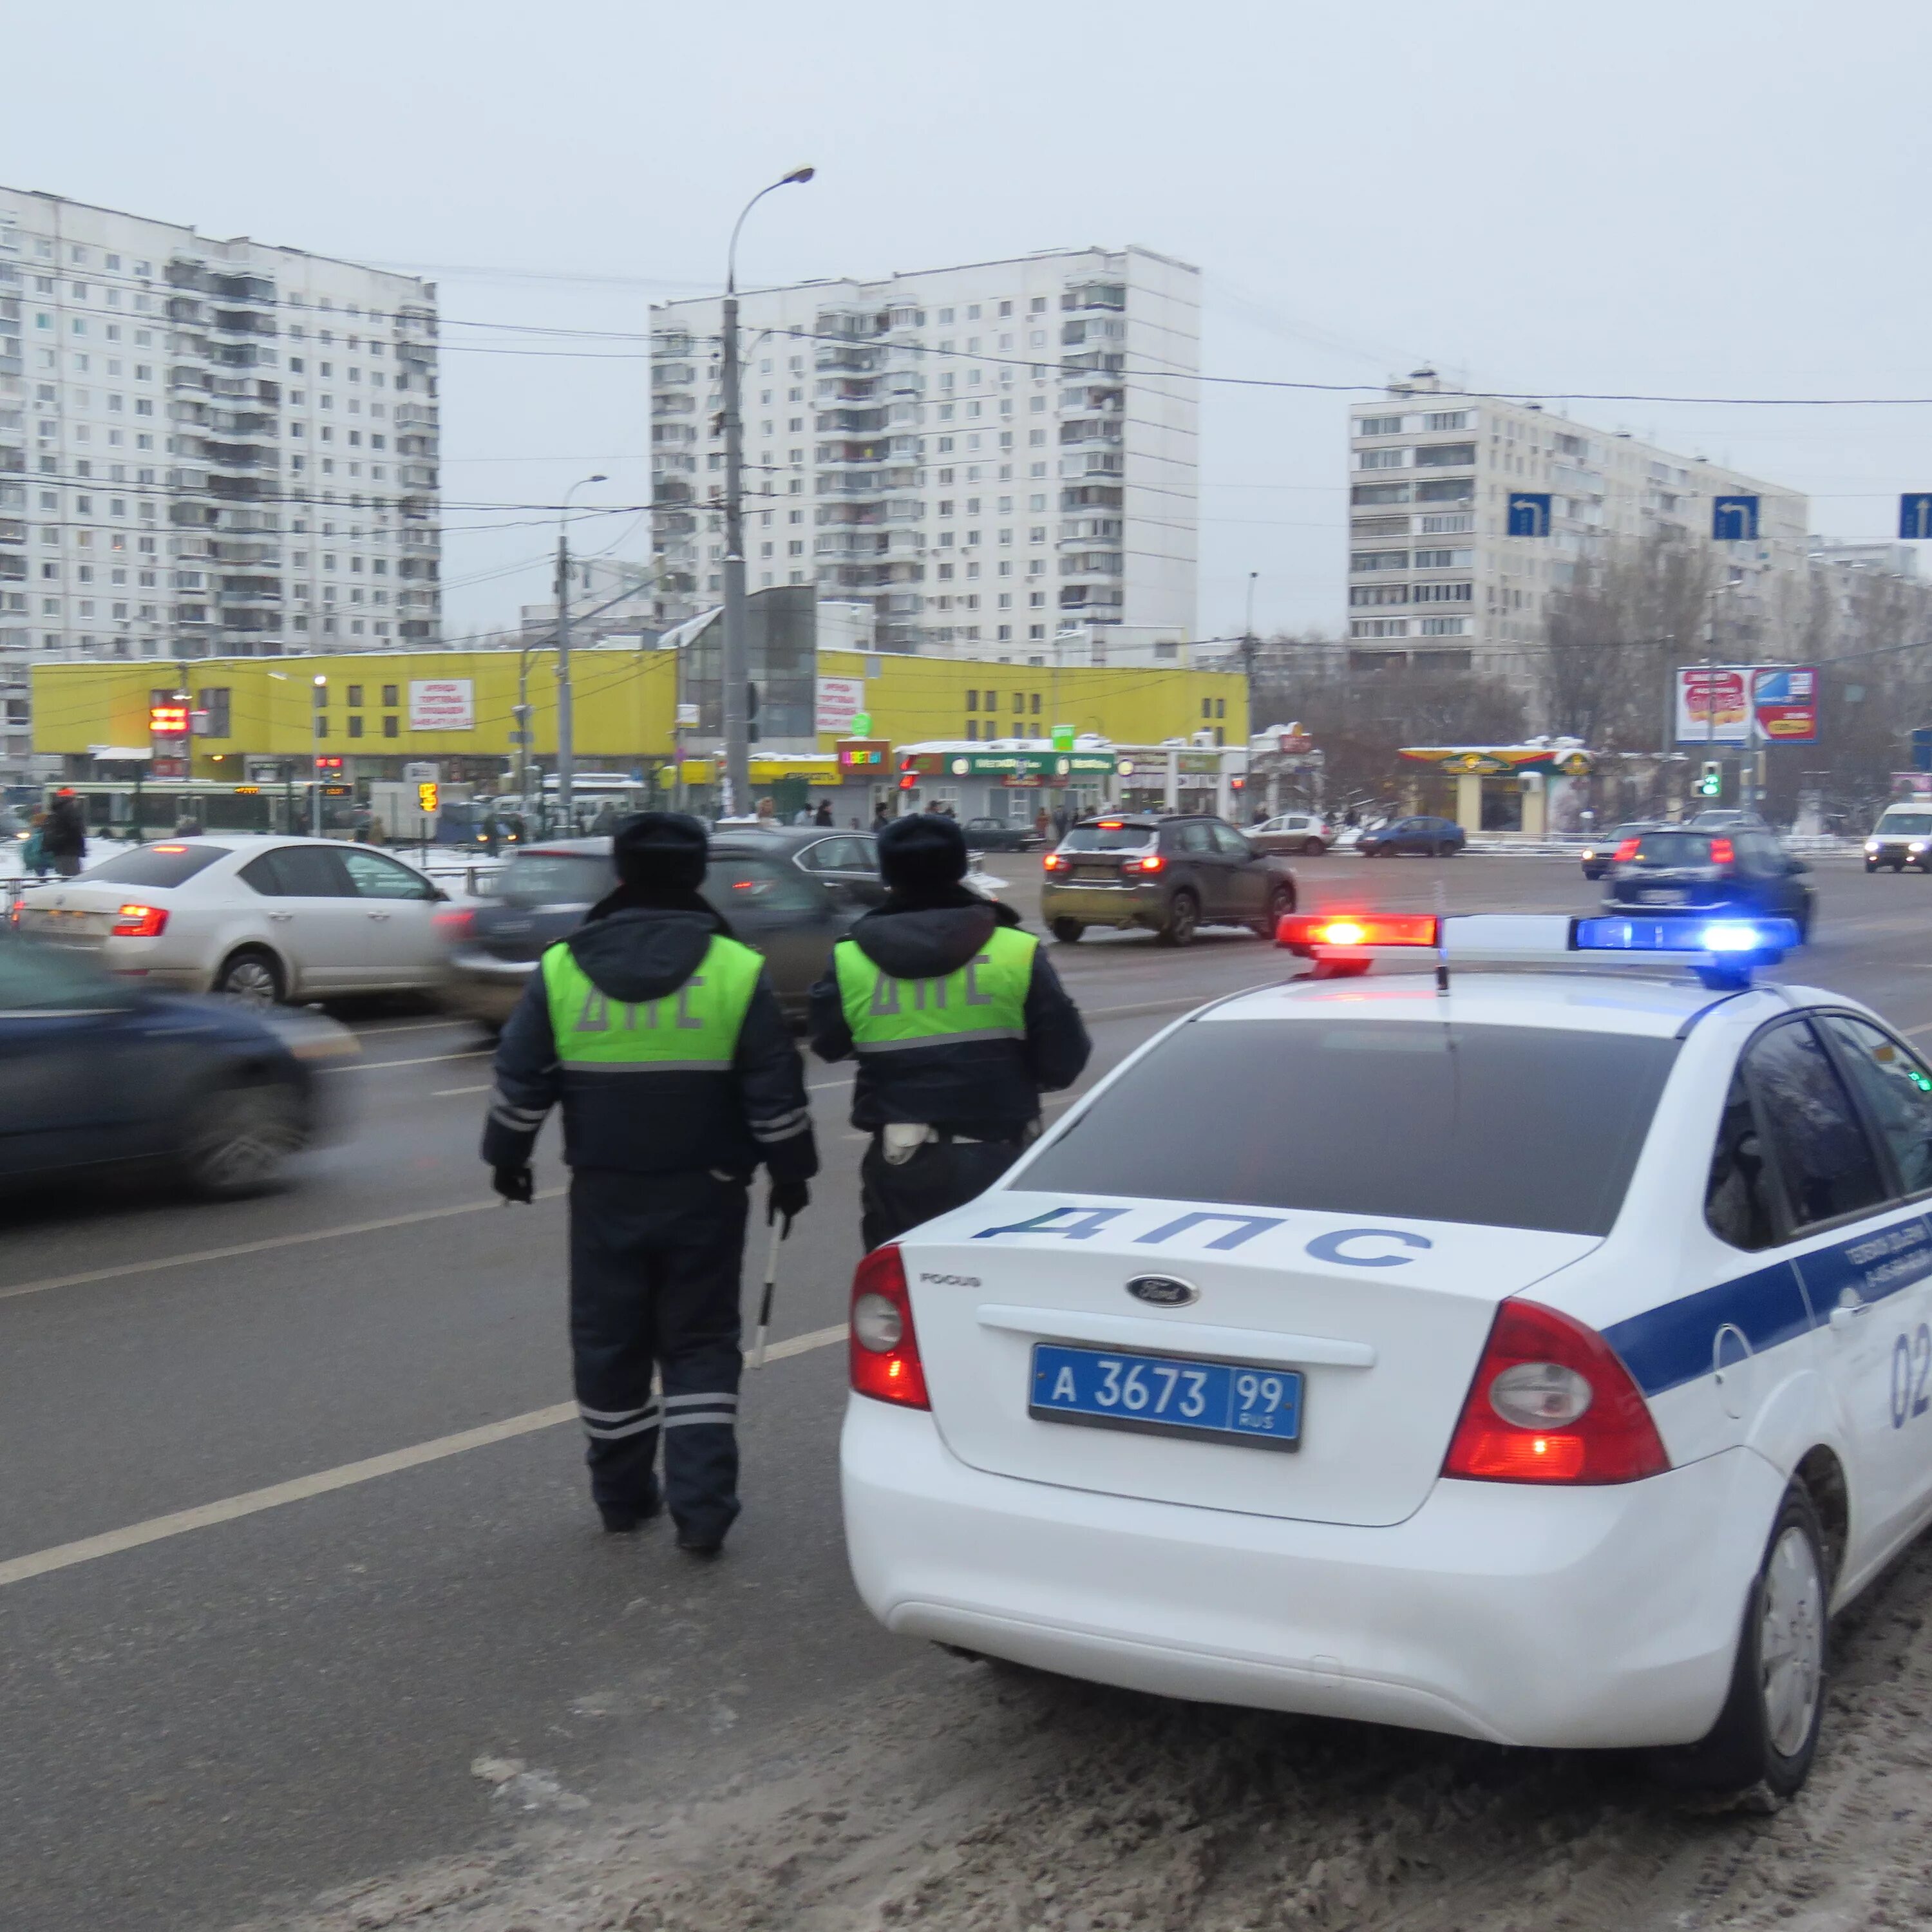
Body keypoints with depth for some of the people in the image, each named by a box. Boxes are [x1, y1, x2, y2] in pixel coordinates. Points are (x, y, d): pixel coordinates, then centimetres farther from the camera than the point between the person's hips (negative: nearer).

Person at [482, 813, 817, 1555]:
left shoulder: (561, 969, -3)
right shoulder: (738, 972, -7)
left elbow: (520, 1081, 3)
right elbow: (775, 1092, -4)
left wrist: (507, 1156, 17)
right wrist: (791, 1172, 8)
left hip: (604, 1194, 1)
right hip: (704, 1194, -1)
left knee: (608, 1343, 14)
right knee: (701, 1345, 7)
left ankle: (621, 1494, 25)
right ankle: (701, 1507, 0)